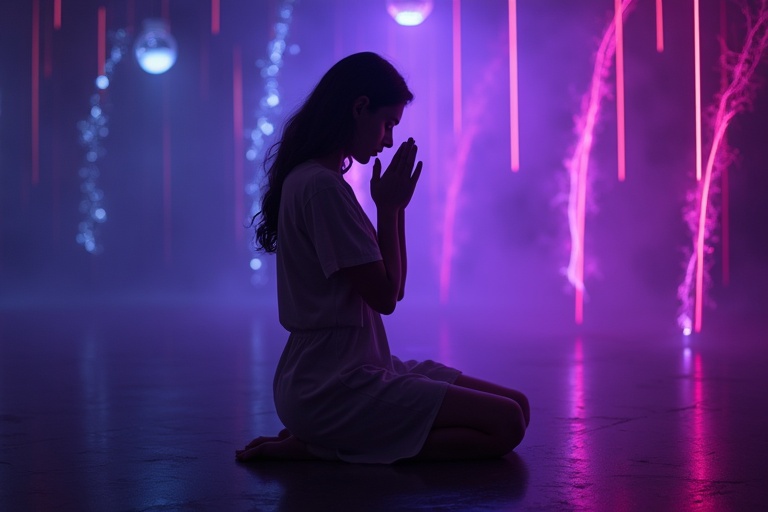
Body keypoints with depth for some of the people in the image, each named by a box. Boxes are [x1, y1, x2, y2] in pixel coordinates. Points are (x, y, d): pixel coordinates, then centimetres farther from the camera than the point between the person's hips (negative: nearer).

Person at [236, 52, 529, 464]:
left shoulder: (312, 180, 16)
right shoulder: (322, 187, -16)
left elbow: (393, 287, 16)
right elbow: (384, 297, -14)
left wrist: (395, 206, 5)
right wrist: (388, 207, -4)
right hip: (333, 390, -10)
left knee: (517, 406, 6)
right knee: (504, 425, -14)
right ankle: (324, 447, -9)